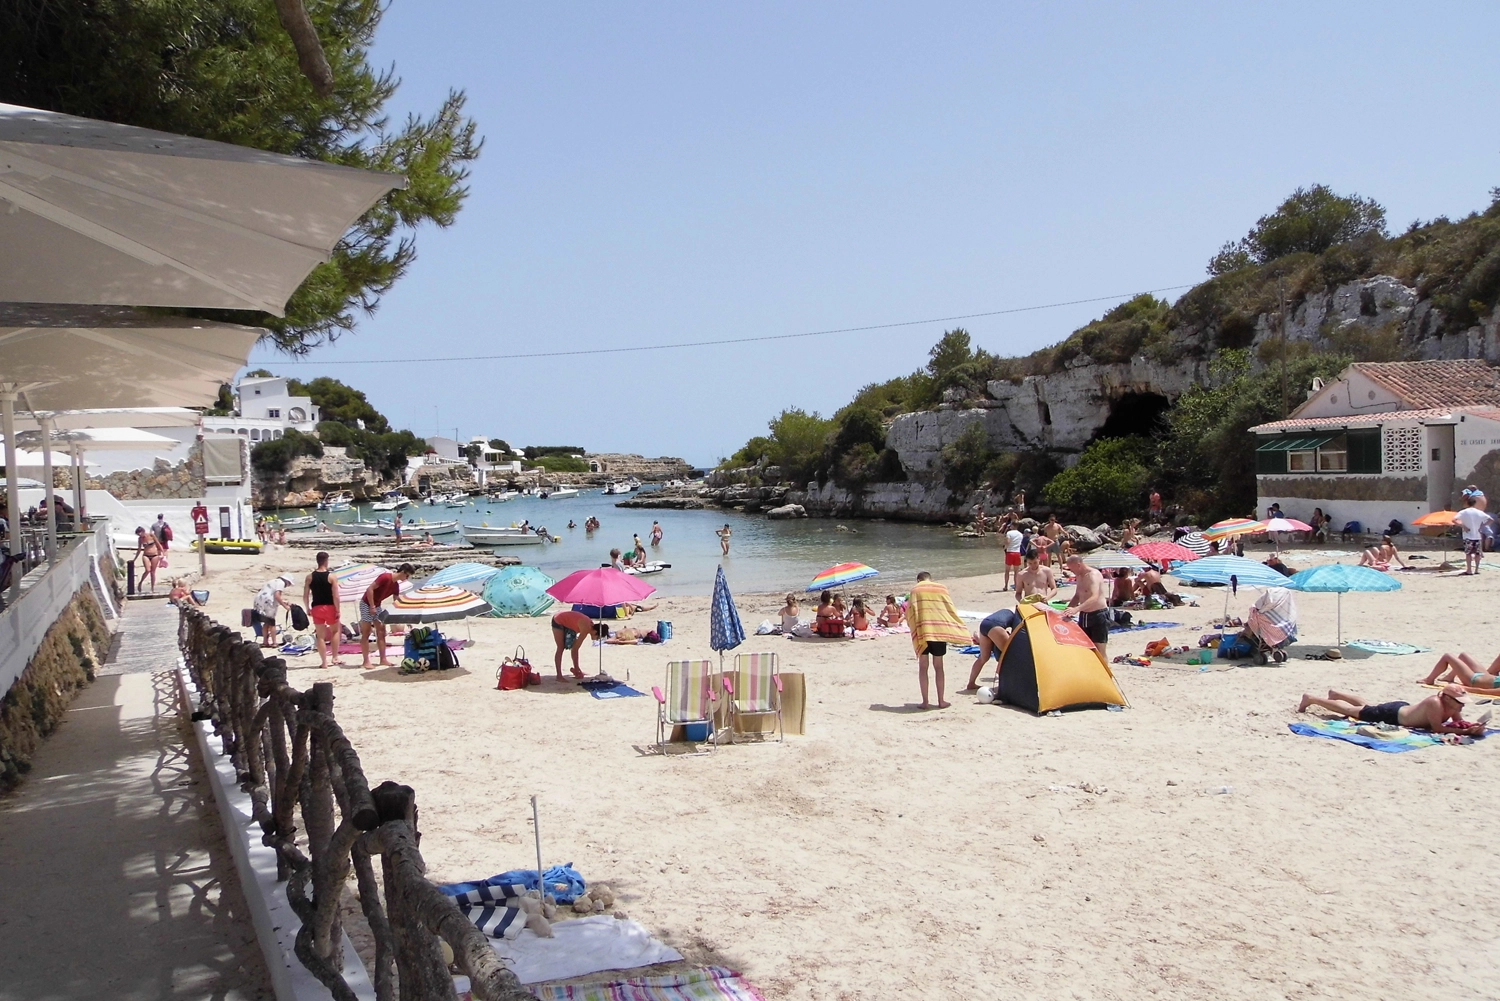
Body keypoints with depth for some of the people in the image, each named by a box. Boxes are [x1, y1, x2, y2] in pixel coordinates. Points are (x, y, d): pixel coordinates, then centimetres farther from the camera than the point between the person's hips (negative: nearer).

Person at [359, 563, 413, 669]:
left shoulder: (396, 585, 5)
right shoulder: (385, 577, -22)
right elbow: (370, 589, -25)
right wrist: (372, 607, -24)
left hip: (377, 606, 9)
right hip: (366, 604, -9)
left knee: (381, 632, 5)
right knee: (366, 634, -6)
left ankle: (383, 659, 8)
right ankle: (365, 661, -4)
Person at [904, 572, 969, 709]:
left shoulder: (915, 590, 5)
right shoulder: (941, 588, 9)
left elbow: (909, 614, -2)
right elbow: (950, 610, 7)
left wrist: (914, 628, 9)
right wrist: (961, 630, 17)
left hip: (922, 631, -1)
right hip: (940, 630, 1)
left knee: (923, 666, 6)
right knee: (938, 666, 11)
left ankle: (925, 702, 5)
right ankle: (941, 701, 12)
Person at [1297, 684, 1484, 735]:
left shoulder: (1452, 707, -12)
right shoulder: (1435, 703, -37)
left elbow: (1460, 723, -4)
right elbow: (1437, 728, -37)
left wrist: (1472, 727, -26)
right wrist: (1465, 731, -43)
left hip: (1402, 708, 8)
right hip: (1391, 714, -8)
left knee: (1366, 706, 33)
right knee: (1350, 711, 6)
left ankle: (1335, 693, 56)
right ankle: (1311, 699, 20)